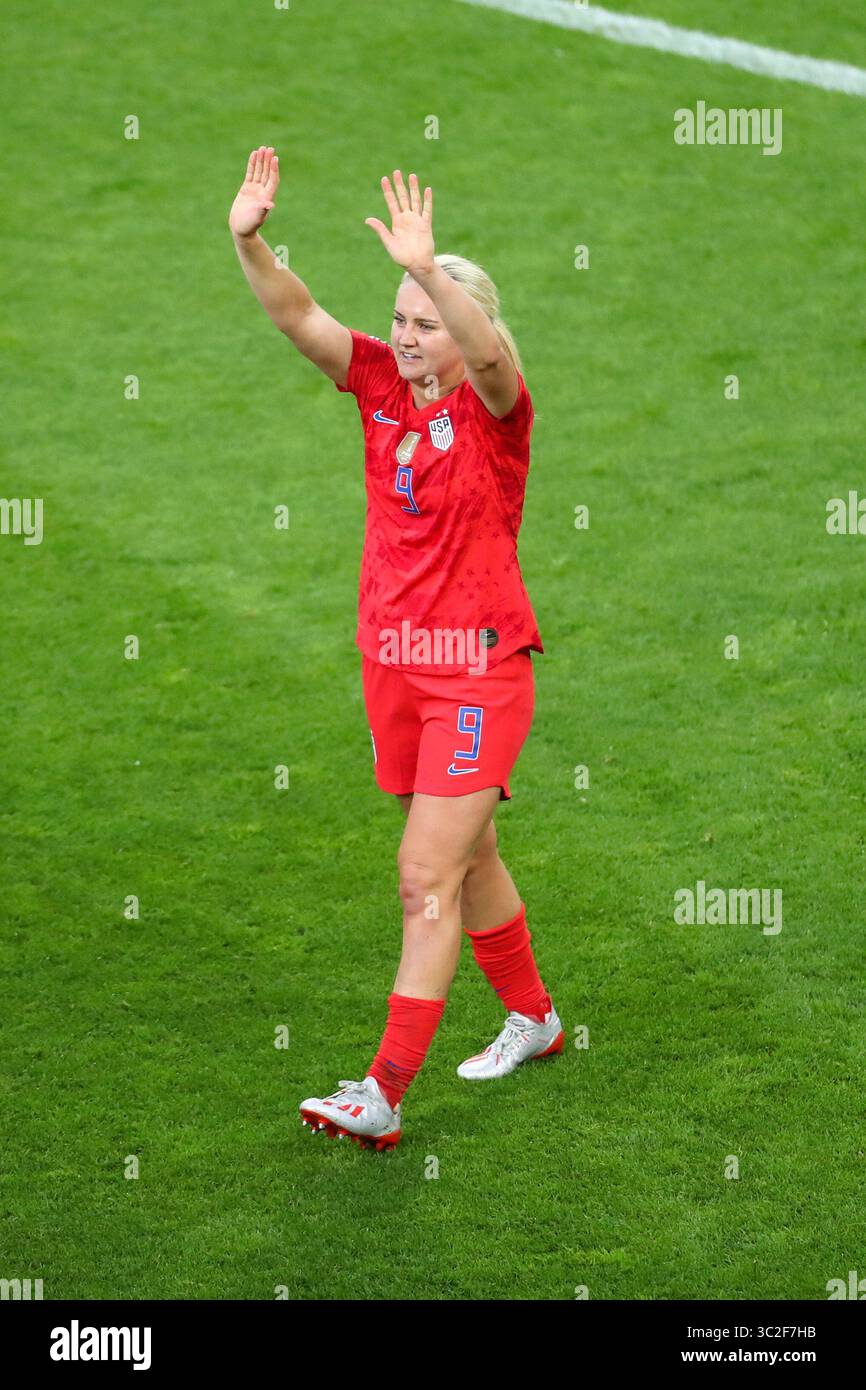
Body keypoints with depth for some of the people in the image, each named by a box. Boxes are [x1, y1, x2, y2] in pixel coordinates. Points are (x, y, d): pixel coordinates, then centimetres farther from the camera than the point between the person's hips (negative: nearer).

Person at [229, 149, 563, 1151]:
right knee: (465, 859, 20)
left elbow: (490, 351, -34)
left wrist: (428, 266, -49)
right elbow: (297, 317, -8)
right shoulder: (382, 383, 4)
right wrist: (248, 241, -25)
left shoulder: (494, 403, -10)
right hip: (395, 663, 7)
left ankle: (382, 1096, -10)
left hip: (478, 668, -6)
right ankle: (532, 1016, 40)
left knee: (427, 876, -10)